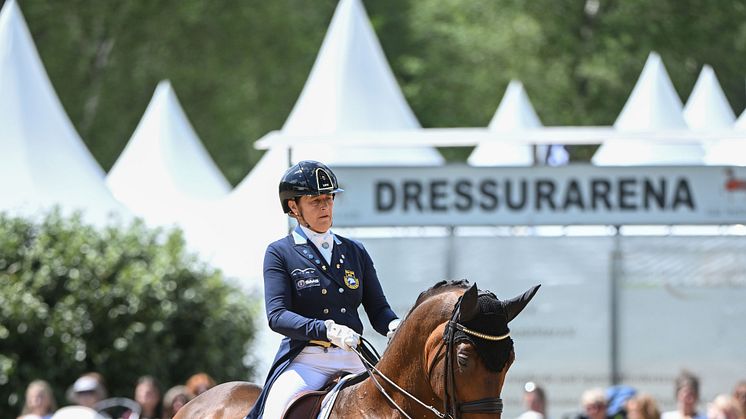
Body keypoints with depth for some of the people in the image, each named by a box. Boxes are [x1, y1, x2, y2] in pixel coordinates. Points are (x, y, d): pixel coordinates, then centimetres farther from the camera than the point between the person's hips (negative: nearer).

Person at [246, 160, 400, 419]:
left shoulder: (355, 252, 18)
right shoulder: (280, 253, 5)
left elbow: (378, 309, 15)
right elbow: (277, 315, -8)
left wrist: (393, 326, -11)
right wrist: (326, 330, -25)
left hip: (353, 358, 4)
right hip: (305, 360, -4)